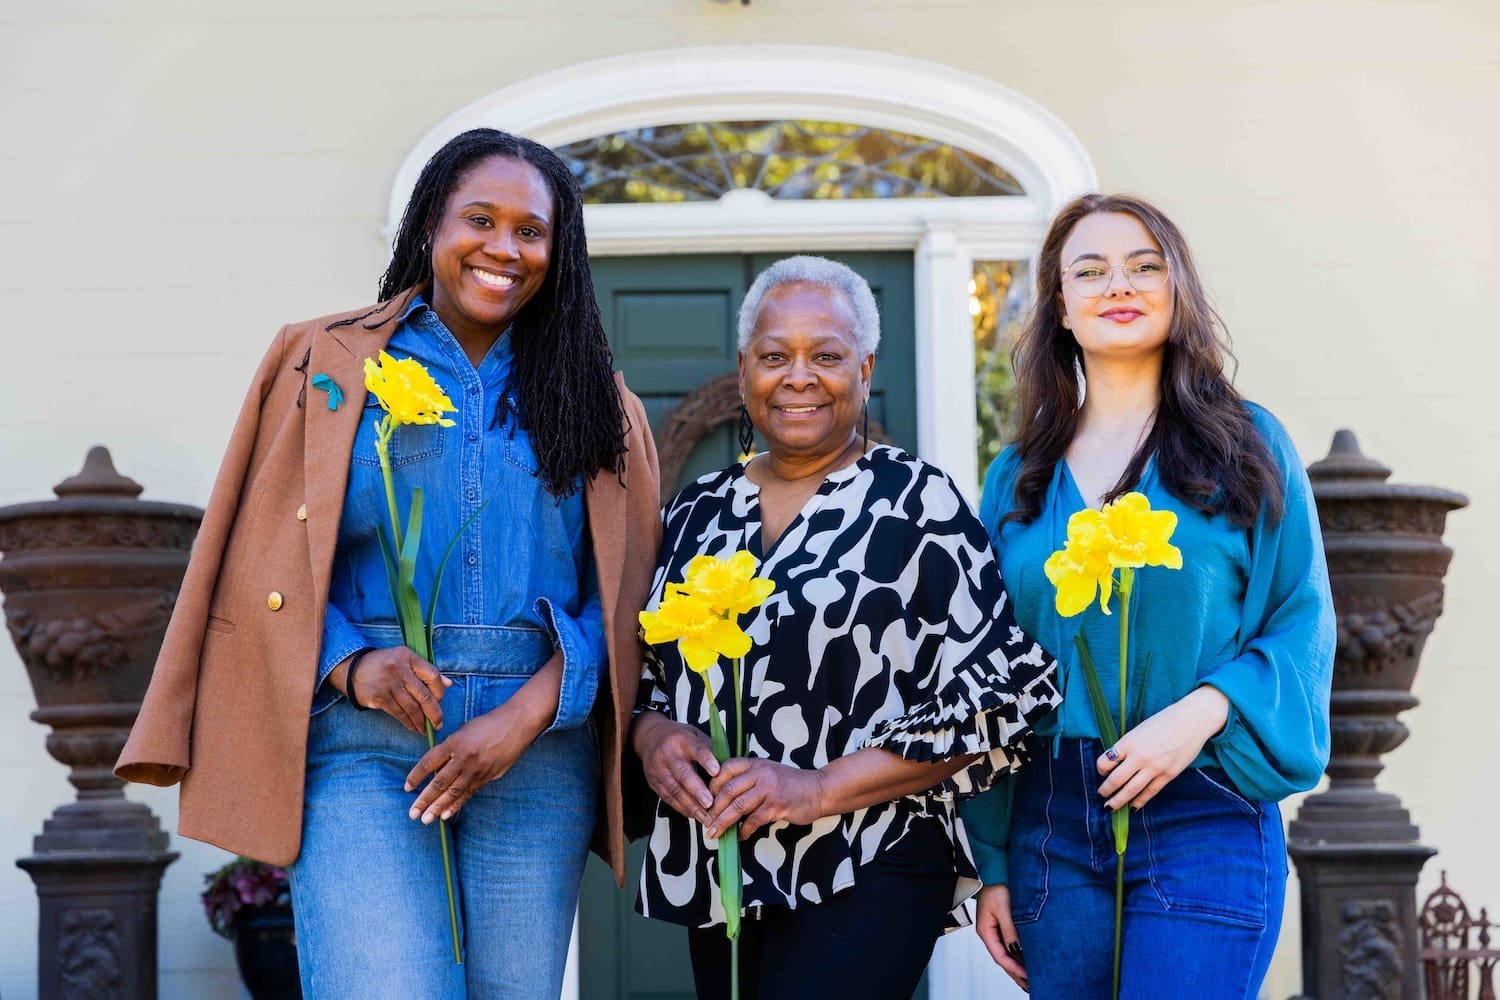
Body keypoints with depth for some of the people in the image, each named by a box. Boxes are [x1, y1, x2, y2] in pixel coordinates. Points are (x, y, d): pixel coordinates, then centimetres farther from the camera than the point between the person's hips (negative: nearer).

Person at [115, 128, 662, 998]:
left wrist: (528, 713, -8)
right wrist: (351, 663, -11)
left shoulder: (594, 403, 14)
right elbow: (266, 563, 6)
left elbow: (619, 599, 7)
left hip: (537, 741, 2)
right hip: (362, 740, -2)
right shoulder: (328, 366, 10)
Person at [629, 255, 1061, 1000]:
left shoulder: (918, 503, -4)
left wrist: (822, 786, -16)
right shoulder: (695, 516, 12)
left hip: (867, 879, -5)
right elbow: (639, 672, 19)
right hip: (716, 882, 5)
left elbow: (1000, 694, -9)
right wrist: (652, 735, -5)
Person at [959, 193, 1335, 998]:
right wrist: (991, 864, 8)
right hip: (1052, 827, 3)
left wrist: (1200, 713, -17)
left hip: (1203, 814, -3)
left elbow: (1300, 625, 0)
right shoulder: (1020, 477, 12)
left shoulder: (1245, 446, 4)